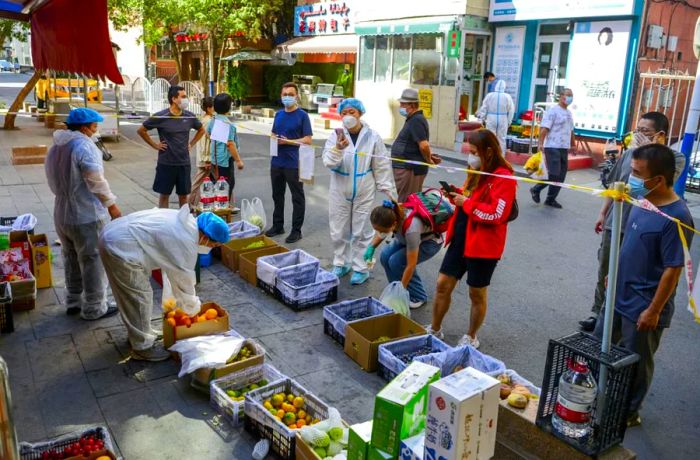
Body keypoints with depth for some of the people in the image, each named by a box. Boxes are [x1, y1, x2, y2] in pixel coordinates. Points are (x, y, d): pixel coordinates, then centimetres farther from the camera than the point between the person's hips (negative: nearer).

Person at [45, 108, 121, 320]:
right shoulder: (84, 146, -18)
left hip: (61, 214, 8)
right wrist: (112, 205, -10)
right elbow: (96, 182, -21)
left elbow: (54, 181, 12)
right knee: (93, 262, 5)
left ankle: (74, 302, 33)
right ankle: (94, 308, 14)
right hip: (86, 216, -8)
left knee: (72, 260, 21)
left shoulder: (55, 147, 8)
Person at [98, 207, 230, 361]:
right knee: (139, 297, 2)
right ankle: (142, 347, 17)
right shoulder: (187, 243, -19)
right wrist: (193, 308, 9)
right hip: (121, 248, -10)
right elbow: (183, 279, -7)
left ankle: (139, 333, 40)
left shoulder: (185, 221, 7)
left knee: (132, 295, 23)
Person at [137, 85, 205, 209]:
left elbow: (201, 130, 19)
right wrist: (155, 145, -2)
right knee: (164, 194, 7)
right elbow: (141, 130, 1)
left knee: (183, 195, 11)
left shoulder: (189, 116, 0)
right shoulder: (160, 117, -10)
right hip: (166, 163, -3)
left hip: (184, 163, 3)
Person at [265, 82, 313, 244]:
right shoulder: (278, 114, 12)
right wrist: (273, 138, -2)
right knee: (277, 195, 15)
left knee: (297, 197, 3)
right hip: (277, 162, 6)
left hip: (294, 164, -6)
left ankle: (296, 230, 12)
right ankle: (277, 226, 28)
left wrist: (287, 141, -18)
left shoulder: (302, 115, -6)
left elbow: (308, 140, -11)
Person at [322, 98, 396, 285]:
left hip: (364, 192, -2)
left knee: (361, 231, 5)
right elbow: (329, 162, -12)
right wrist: (338, 148, -30)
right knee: (338, 231, 11)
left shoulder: (372, 137, -5)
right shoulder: (336, 135, -3)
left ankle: (361, 268, 19)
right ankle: (341, 263, 30)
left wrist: (388, 190, -1)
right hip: (340, 191, 2)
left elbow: (382, 166, -1)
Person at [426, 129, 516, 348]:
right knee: (443, 284, 10)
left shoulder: (503, 178, -16)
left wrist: (466, 203, -19)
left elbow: (497, 214, -24)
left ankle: (471, 337, 28)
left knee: (477, 293, 10)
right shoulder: (477, 173, 10)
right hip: (460, 239, 8)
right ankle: (435, 329, 27)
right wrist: (457, 194, 1)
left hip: (482, 245, -8)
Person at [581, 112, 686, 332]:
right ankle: (598, 312, 33)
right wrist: (603, 214, 13)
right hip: (614, 224, 4)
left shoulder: (675, 158, -9)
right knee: (604, 273, 16)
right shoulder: (630, 153, 2)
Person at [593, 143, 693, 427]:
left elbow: (673, 270, -22)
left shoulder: (676, 218, -25)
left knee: (636, 362, 12)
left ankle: (629, 412, 33)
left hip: (643, 307, -8)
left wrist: (653, 310, -18)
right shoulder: (642, 201, -2)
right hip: (620, 295, 8)